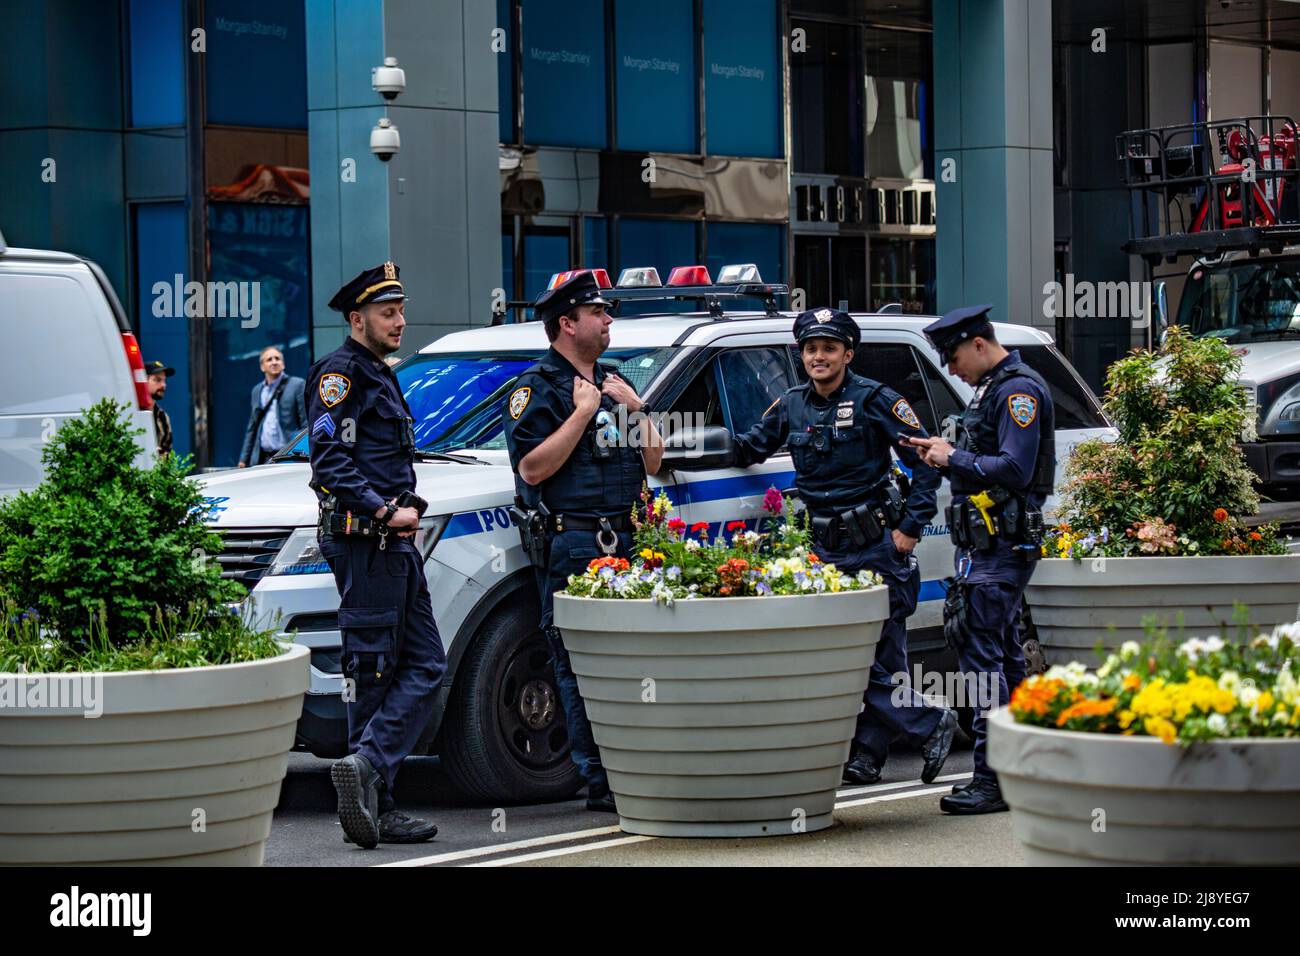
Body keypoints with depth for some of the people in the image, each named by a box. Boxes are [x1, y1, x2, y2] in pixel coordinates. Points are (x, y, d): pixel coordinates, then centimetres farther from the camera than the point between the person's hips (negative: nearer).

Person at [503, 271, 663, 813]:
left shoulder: (611, 383, 20)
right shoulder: (539, 388, -3)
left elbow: (653, 463, 19)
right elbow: (533, 467, -15)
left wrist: (635, 408, 4)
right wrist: (583, 412, -14)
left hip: (623, 541, 7)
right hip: (571, 547, -7)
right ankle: (600, 782, -5)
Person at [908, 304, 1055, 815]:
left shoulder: (1020, 391, -13)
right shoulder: (991, 389, 20)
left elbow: (1015, 470, -22)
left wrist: (955, 459, -13)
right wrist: (947, 455, 7)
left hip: (1003, 545, -11)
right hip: (984, 542, 11)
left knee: (981, 652, -13)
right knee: (1002, 653, 13)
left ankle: (993, 781, -13)